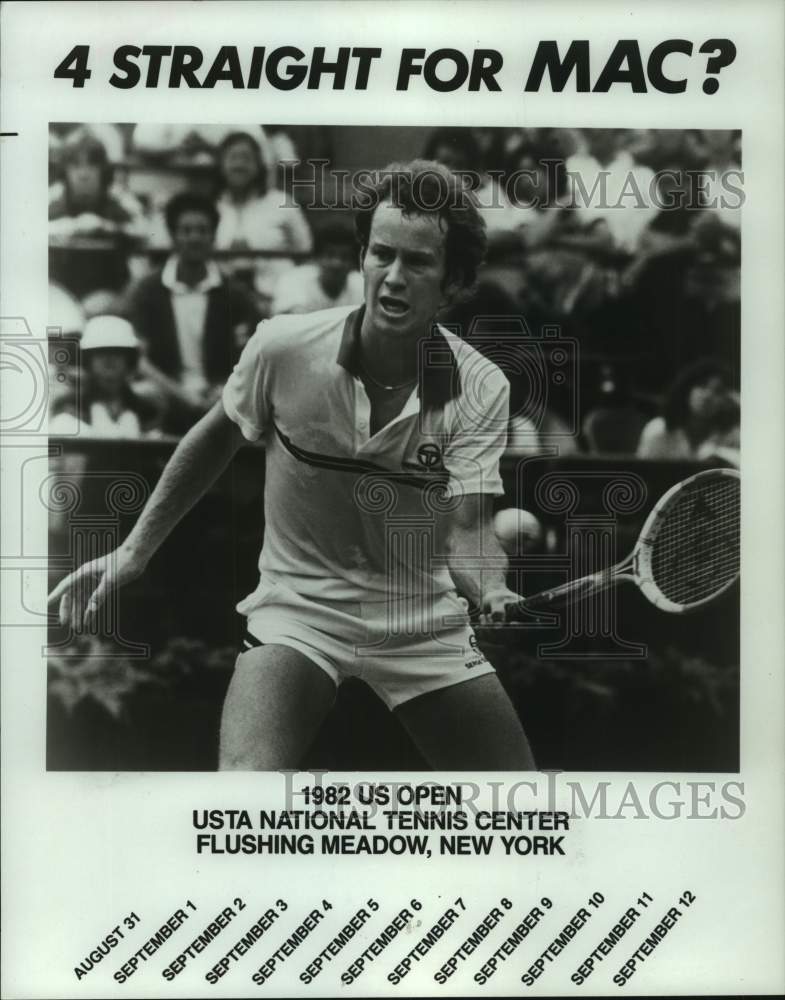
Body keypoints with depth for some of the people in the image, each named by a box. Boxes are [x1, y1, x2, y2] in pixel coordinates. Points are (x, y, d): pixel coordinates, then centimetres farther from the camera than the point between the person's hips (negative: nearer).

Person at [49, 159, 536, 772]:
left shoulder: (481, 389, -15)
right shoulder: (284, 348, -16)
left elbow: (467, 531, -20)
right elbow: (218, 437, 3)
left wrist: (493, 590, -43)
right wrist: (135, 551, 6)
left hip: (425, 624, 2)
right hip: (299, 607, -1)